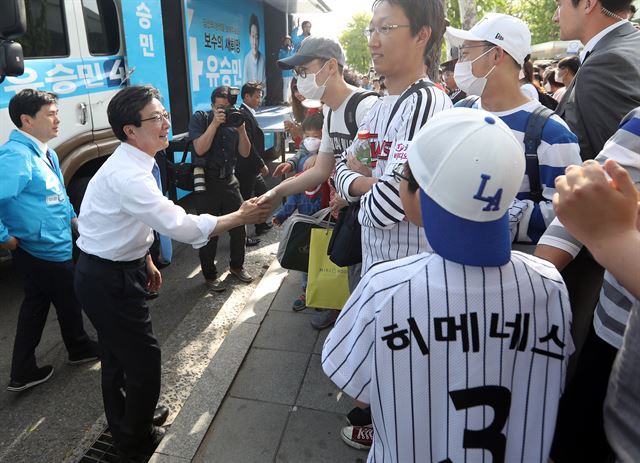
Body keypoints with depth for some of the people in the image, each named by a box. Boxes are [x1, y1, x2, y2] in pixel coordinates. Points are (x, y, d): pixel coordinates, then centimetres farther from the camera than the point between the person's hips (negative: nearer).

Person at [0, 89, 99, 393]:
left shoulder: (44, 152, 7)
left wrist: (72, 218, 15)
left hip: (37, 253, 9)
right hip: (47, 252, -9)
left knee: (35, 306, 16)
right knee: (69, 302, 13)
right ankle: (80, 349, 39)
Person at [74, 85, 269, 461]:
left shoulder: (131, 165, 4)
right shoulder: (128, 175, -28)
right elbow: (180, 225, -35)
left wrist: (145, 261, 19)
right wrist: (240, 217, -27)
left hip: (113, 271, 10)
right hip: (108, 280, -10)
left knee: (118, 355, 24)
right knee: (143, 357, 3)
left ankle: (124, 427, 46)